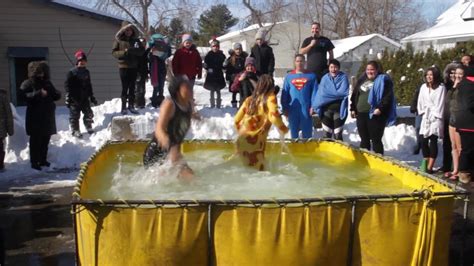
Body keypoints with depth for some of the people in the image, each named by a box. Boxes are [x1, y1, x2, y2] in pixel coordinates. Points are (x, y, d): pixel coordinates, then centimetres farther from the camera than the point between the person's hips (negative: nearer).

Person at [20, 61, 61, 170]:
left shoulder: (47, 83, 15)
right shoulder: (28, 83, -3)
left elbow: (56, 96, 18)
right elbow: (26, 96, -19)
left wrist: (56, 94, -6)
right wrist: (39, 93, -32)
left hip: (48, 117, 6)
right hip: (35, 118, -6)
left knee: (46, 140, 12)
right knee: (35, 140, -4)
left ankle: (43, 160, 23)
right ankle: (34, 162, 3)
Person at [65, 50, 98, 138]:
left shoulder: (86, 72, 11)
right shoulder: (72, 72, -9)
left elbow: (89, 86, 19)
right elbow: (67, 85, -10)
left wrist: (92, 97, 19)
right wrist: (68, 97, -16)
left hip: (85, 98, 6)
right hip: (75, 99, -6)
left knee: (88, 113, 10)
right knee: (74, 115, 0)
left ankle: (88, 127, 28)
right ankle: (75, 130, 10)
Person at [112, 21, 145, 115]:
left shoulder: (136, 40, 8)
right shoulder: (119, 40, 1)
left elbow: (142, 51, -1)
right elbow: (114, 52, 0)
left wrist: (132, 50, -17)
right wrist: (123, 52, -17)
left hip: (133, 67, 3)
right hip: (123, 66, -3)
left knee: (132, 87, 6)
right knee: (125, 87, -3)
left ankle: (131, 106, 14)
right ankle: (124, 107, 4)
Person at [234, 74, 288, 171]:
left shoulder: (250, 99, 15)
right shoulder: (270, 98, 0)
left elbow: (237, 119, 15)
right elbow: (273, 116, -14)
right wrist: (283, 128, 3)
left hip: (243, 139, 6)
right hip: (255, 141, -6)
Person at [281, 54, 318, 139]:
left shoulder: (311, 76, 3)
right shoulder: (289, 76, 8)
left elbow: (314, 92, 0)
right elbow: (284, 94, 7)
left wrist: (313, 106, -8)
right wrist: (285, 108, 2)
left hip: (306, 109, -2)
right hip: (292, 109, 2)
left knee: (307, 132, 4)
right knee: (294, 131, 11)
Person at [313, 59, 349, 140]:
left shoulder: (343, 77, -3)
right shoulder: (325, 78, 5)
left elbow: (343, 92, -15)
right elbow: (321, 93, -3)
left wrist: (328, 93, -8)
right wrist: (315, 106, -15)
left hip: (339, 110, -2)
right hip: (326, 110, 3)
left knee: (338, 135, 3)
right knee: (327, 134, 10)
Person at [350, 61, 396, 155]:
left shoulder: (383, 81, -3)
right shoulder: (362, 80, 16)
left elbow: (388, 97, -12)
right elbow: (354, 95, 21)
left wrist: (380, 108, -21)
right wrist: (353, 108, 14)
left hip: (375, 115, -6)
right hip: (361, 114, 6)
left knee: (376, 140, -2)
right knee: (364, 140, 13)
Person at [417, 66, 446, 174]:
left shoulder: (441, 87, -8)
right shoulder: (424, 87, 8)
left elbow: (440, 104, -8)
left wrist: (435, 116, -9)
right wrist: (422, 113, 6)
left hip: (436, 117, -5)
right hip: (426, 117, 5)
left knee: (433, 141, -9)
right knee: (424, 141, 0)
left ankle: (430, 167, -9)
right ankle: (426, 163, 10)